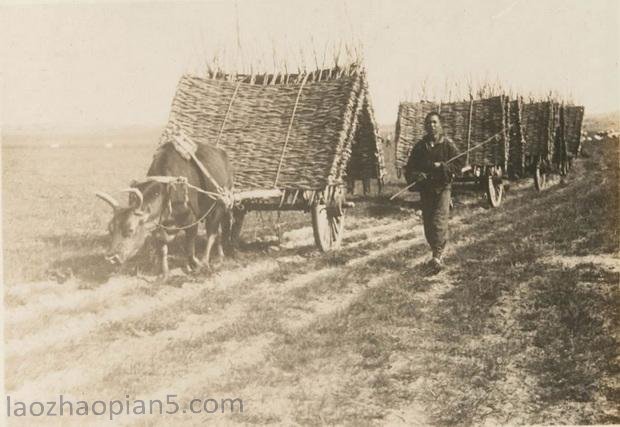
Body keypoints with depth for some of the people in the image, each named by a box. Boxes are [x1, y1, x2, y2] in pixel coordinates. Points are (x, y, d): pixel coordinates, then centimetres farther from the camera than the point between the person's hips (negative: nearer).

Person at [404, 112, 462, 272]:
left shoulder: (448, 144, 0)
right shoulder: (420, 146, 8)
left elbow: (458, 165, -2)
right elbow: (410, 167, 10)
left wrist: (441, 167, -16)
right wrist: (416, 175, -11)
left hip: (443, 187, -4)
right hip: (425, 188, 4)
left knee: (439, 221, -15)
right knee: (428, 223, 6)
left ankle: (438, 255, -14)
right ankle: (438, 253, 20)